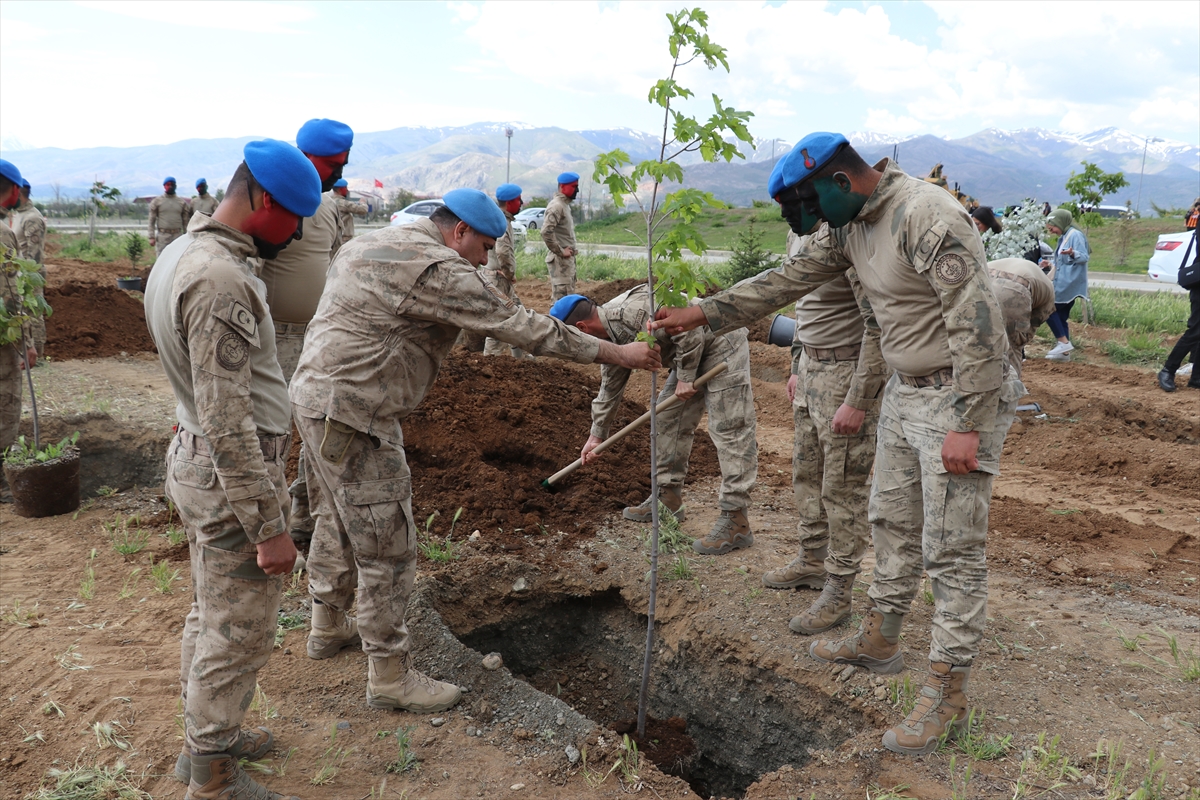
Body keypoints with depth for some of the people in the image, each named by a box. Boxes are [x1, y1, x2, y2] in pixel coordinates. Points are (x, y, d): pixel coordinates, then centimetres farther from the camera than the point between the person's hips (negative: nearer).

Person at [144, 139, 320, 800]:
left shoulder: (181, 252, 7)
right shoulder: (220, 281, -25)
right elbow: (226, 420, -26)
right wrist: (268, 524, -22)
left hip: (196, 459, 10)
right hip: (233, 477, -10)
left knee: (211, 615, 23)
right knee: (237, 633, 5)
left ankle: (204, 738, 41)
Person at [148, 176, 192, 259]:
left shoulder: (182, 202, 11)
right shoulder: (157, 201, 5)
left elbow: (185, 221, 10)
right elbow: (151, 221, 3)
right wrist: (151, 237, -6)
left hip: (178, 236, 2)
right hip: (162, 236, -2)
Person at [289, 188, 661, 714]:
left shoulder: (367, 245, 14)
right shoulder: (438, 270, -17)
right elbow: (522, 327, -18)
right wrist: (615, 353, -12)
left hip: (313, 396, 11)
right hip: (354, 416, -11)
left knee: (338, 521, 25)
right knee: (388, 547, -2)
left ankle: (329, 626, 44)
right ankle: (389, 676, 10)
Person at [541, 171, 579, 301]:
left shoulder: (565, 204, 15)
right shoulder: (557, 206, -15)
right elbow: (546, 232, -27)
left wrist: (572, 248, 12)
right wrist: (560, 251, -19)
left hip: (567, 259, 10)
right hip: (560, 260, -10)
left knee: (568, 295, 14)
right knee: (562, 297, -10)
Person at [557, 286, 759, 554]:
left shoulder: (630, 310, -26)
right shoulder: (612, 335, 6)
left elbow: (689, 331, -28)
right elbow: (610, 387, 17)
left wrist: (685, 377, -18)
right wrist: (596, 436, 23)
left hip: (720, 344, -10)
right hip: (693, 353, 10)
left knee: (729, 431, -11)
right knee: (667, 418, 12)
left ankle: (736, 522, -11)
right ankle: (668, 498, 22)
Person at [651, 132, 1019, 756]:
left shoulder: (925, 217, -24)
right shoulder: (849, 225, 5)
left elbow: (977, 322, -26)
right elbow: (787, 279, 11)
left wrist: (966, 425, -26)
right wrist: (704, 313, 7)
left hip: (960, 398, -9)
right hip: (905, 392, 9)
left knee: (952, 550, -2)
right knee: (892, 521, 18)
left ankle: (947, 694, 10)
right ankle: (879, 640, 36)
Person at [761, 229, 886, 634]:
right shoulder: (798, 230, 7)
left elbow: (879, 326, -23)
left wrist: (858, 401, -23)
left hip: (848, 373, -9)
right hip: (811, 367, 9)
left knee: (843, 487, 0)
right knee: (806, 472, 19)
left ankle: (838, 592, 13)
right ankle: (813, 561, 37)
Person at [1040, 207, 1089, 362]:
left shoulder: (1075, 235, -10)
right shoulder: (1064, 237, 18)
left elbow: (1084, 257, -18)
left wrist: (1072, 253, -36)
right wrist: (1051, 264, 19)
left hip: (1069, 283, -10)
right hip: (1064, 283, 10)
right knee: (1061, 317, 8)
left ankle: (1064, 342, -10)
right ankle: (1064, 352, 10)